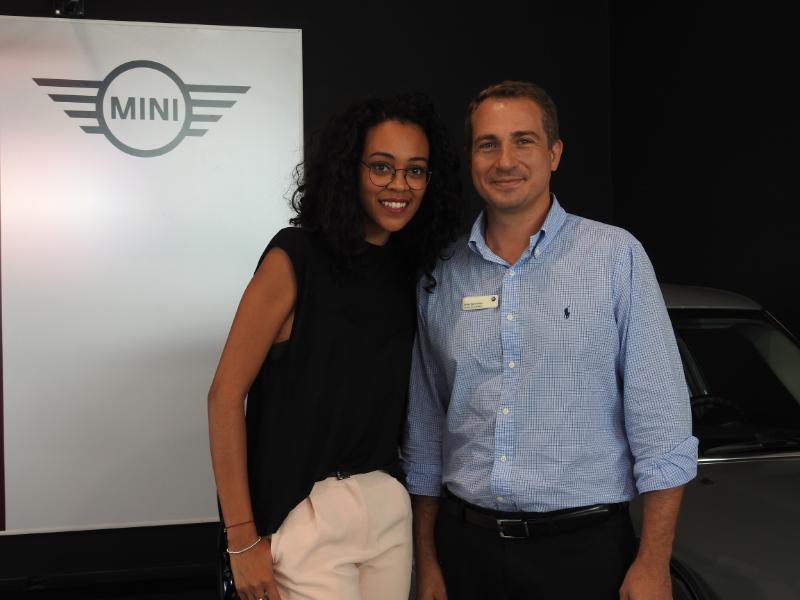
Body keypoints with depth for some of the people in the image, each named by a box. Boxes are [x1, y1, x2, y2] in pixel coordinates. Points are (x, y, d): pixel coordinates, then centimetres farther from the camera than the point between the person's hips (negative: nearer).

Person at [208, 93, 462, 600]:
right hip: (306, 514, -6)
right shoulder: (297, 258, -10)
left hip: (391, 507, 6)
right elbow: (226, 395, -13)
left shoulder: (409, 271, 8)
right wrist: (243, 538, -15)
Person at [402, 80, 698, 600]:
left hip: (582, 547, -3)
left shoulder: (616, 255, -6)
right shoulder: (441, 275, 4)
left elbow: (660, 425, -7)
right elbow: (424, 438, 9)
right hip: (465, 546, 3)